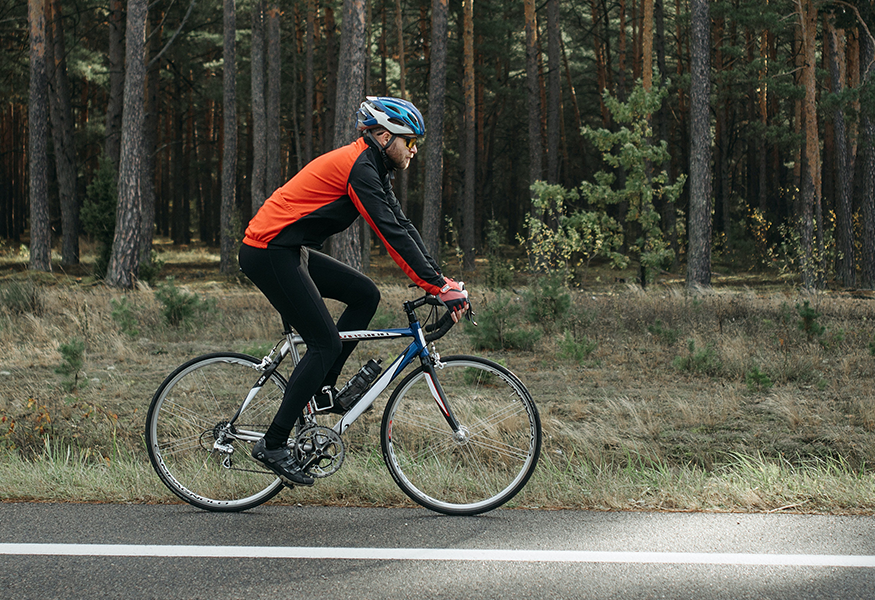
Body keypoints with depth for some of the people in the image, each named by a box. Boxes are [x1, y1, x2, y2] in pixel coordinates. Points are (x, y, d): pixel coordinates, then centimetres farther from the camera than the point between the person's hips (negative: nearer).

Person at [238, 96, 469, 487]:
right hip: (268, 253, -10)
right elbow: (392, 234, -24)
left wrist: (442, 279, 4)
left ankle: (321, 388, 11)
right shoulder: (359, 167, -18)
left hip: (289, 252, 10)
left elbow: (402, 226, 12)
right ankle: (273, 446, -7)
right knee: (325, 342, -10)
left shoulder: (372, 168, 12)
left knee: (365, 295, 6)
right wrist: (439, 288, -24)